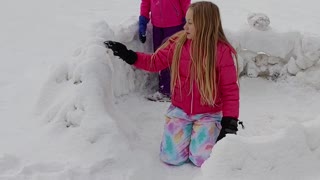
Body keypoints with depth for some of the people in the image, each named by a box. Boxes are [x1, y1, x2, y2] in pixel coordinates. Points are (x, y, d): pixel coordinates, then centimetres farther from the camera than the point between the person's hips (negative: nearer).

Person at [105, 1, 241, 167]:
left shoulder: (223, 52, -16)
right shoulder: (177, 43, -6)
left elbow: (230, 90, -13)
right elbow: (155, 62, 5)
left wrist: (230, 122, -18)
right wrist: (127, 55, -8)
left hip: (208, 114, -3)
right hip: (179, 110, 3)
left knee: (201, 159, -18)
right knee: (171, 158, -10)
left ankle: (211, 131, 14)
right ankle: (187, 131, 20)